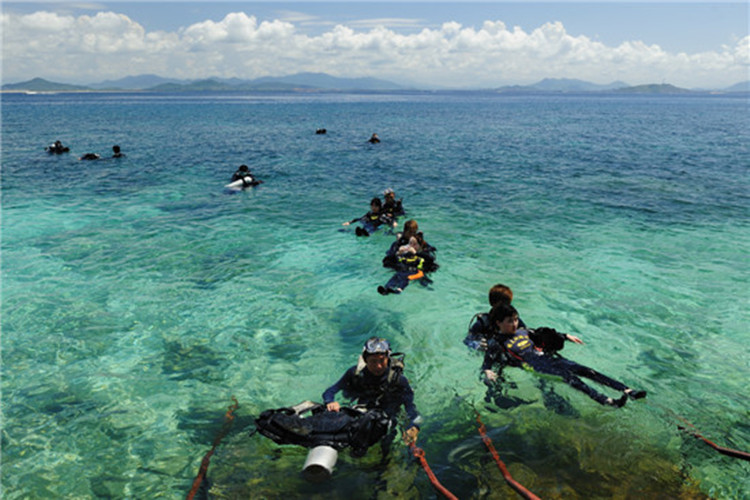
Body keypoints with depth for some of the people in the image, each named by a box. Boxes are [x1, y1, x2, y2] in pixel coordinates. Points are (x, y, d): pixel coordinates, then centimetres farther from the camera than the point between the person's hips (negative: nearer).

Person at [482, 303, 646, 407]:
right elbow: (486, 363, -5)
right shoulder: (496, 343, 4)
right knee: (569, 376, -30)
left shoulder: (523, 332, 23)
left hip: (548, 357, 7)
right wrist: (488, 373, -29)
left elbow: (543, 336, 35)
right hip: (534, 366, -7)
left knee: (584, 370, -10)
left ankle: (627, 390, -15)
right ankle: (606, 401, -44)